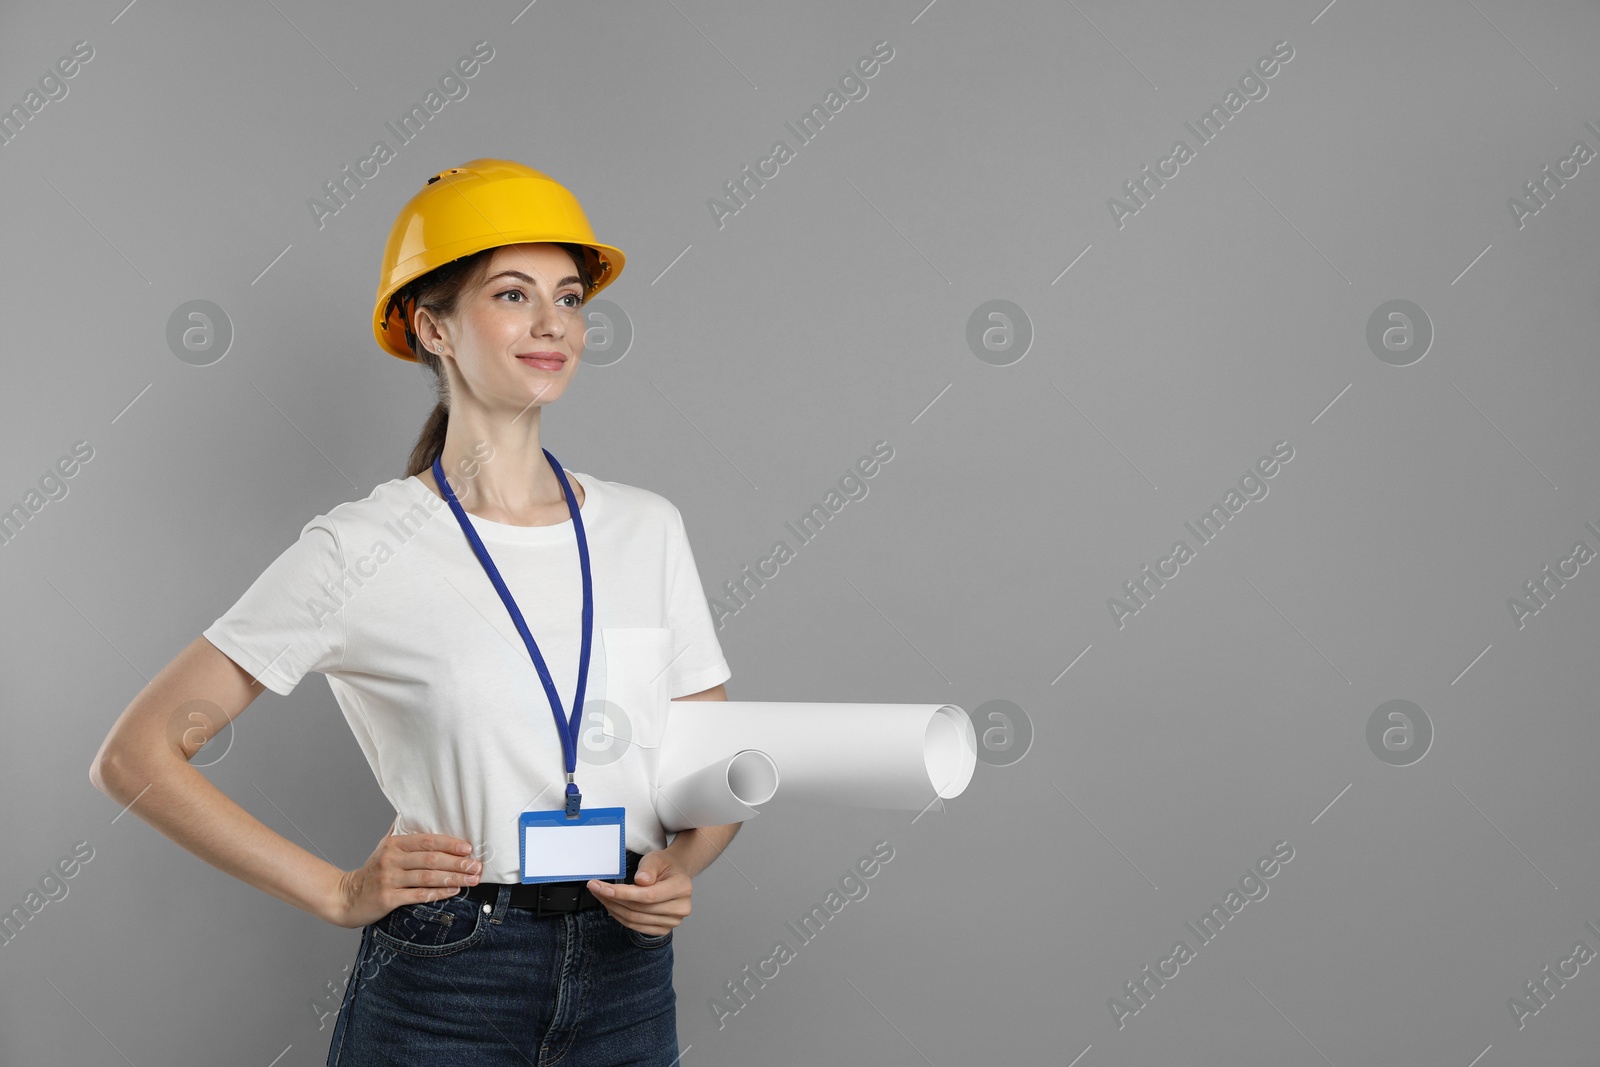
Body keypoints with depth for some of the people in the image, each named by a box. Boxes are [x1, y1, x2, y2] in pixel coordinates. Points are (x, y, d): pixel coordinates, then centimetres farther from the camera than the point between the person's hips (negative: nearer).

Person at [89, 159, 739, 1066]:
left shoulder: (648, 528, 2)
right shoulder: (362, 549, -9)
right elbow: (136, 756, -6)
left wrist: (681, 869, -10)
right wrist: (337, 892, -9)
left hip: (629, 982, 4)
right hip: (443, 988, -3)